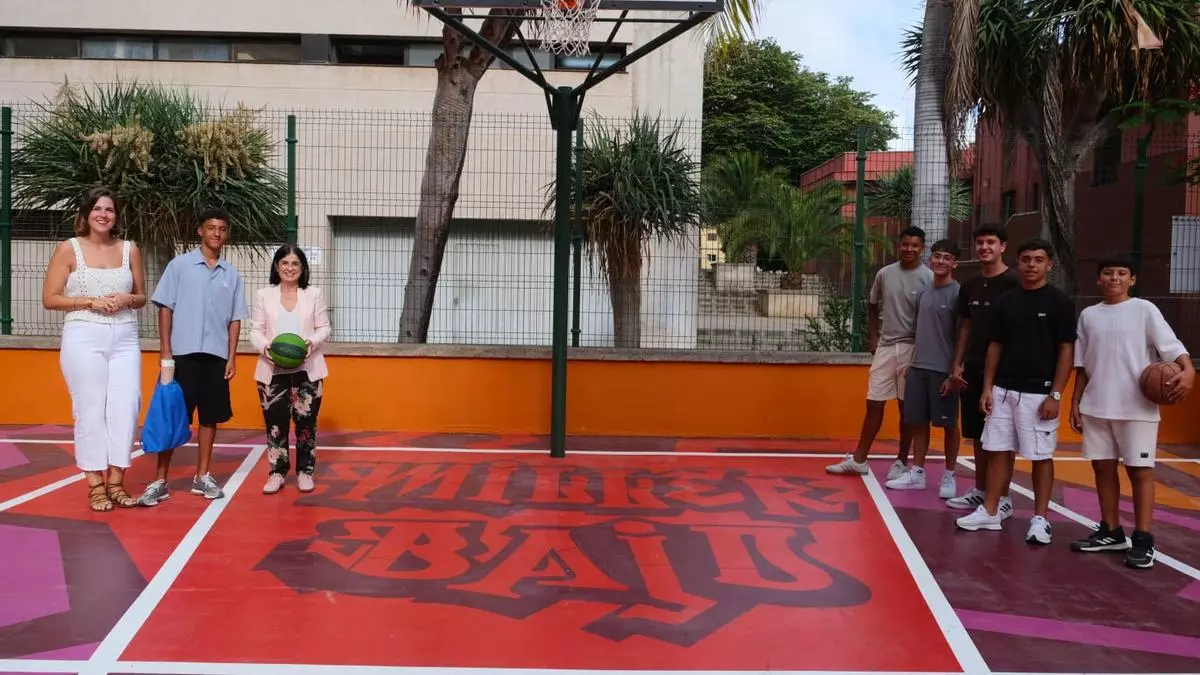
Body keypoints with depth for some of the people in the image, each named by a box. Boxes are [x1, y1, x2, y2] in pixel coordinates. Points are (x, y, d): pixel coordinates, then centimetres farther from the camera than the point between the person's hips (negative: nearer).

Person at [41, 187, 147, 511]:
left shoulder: (130, 250, 10)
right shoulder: (68, 249, 2)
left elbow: (141, 297, 17)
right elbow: (49, 299, -1)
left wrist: (127, 299, -5)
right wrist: (90, 301, -12)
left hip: (124, 339, 3)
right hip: (83, 338, -3)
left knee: (126, 407, -2)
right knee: (90, 409, -1)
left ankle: (116, 482, 7)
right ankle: (95, 485, 6)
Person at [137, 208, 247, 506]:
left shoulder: (231, 273, 8)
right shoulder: (180, 264, 0)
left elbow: (235, 319, 9)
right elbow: (165, 308, -1)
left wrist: (231, 357, 4)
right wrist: (165, 352, -7)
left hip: (216, 356, 3)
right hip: (183, 353, -3)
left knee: (210, 417, 8)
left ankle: (202, 477, 18)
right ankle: (160, 481, 5)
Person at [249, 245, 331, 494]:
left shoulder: (314, 294, 7)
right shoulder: (263, 295, 7)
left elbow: (324, 329, 6)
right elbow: (255, 331, 4)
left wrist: (312, 342, -15)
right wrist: (266, 346, -17)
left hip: (307, 369, 0)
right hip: (272, 370, 0)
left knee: (306, 422, 2)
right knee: (275, 422, 3)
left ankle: (305, 471, 14)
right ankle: (277, 472, 13)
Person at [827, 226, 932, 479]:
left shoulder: (928, 278, -7)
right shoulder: (884, 274, 4)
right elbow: (873, 305, 18)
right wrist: (872, 337, 9)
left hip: (911, 347, -3)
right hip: (885, 345, 3)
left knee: (907, 406, 5)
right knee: (874, 403, 6)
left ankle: (901, 461, 16)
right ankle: (859, 459, 13)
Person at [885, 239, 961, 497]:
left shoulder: (958, 294, -8)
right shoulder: (923, 292, 11)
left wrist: (955, 373, -14)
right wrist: (912, 363, 14)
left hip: (944, 371, -6)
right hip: (918, 368, 6)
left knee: (948, 424, 5)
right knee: (917, 421, 10)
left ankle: (948, 476, 15)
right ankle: (916, 473, 19)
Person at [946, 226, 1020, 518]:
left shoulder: (1013, 284, -9)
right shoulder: (969, 286, 11)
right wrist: (957, 364, 9)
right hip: (973, 370, 7)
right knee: (978, 434, 13)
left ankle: (1003, 497, 7)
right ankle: (980, 490, 23)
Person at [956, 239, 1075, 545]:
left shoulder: (1059, 301, -5)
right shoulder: (1006, 301, 8)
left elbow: (1066, 350, -7)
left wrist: (1055, 395, -13)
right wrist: (987, 387, 6)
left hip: (1038, 393, -5)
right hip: (1003, 390, 5)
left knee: (1041, 456, 3)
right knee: (997, 451, 9)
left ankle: (1040, 519, 12)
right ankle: (989, 512, 18)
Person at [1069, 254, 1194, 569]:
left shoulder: (1144, 309, -1)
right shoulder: (1089, 315, 10)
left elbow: (1171, 344, -12)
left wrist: (1188, 370, -30)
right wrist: (1076, 402, 11)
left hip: (1136, 407, -4)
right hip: (1096, 406, 4)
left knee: (1140, 470, -1)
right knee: (1103, 467, 10)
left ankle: (1143, 540, 6)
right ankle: (1111, 531, 22)